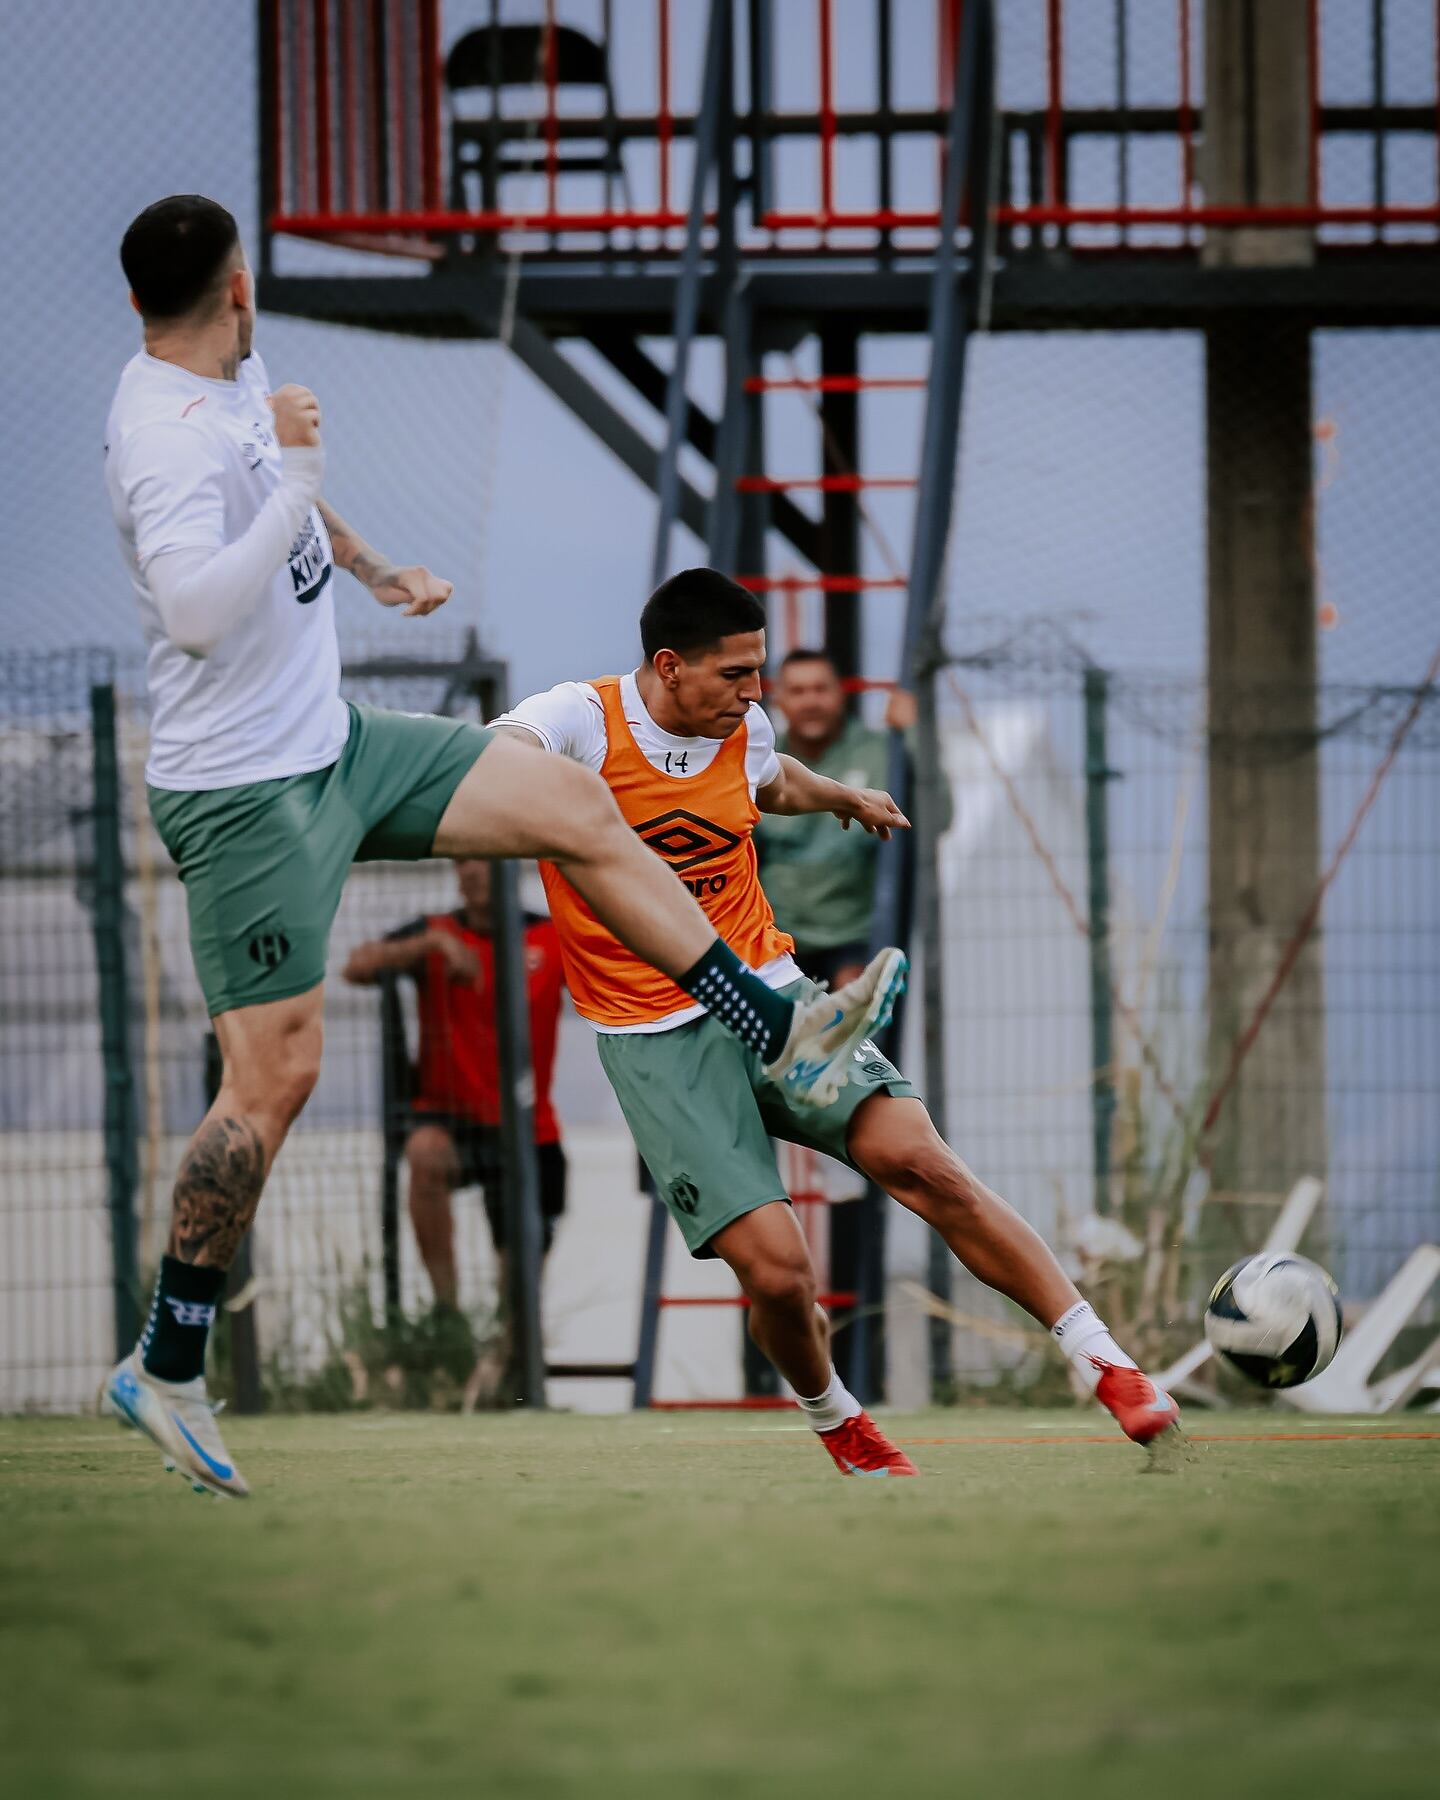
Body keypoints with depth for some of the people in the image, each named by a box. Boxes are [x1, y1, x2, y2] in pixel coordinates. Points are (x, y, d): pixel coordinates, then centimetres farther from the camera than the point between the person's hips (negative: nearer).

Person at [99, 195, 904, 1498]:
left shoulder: (237, 382, 5)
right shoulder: (168, 440, -25)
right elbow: (192, 612, -40)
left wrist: (378, 570, 34)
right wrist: (296, 487, -38)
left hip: (336, 745, 9)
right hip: (244, 793, -9)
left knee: (579, 808, 8)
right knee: (274, 1076, -9)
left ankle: (783, 1040, 16)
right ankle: (166, 1366, 1)